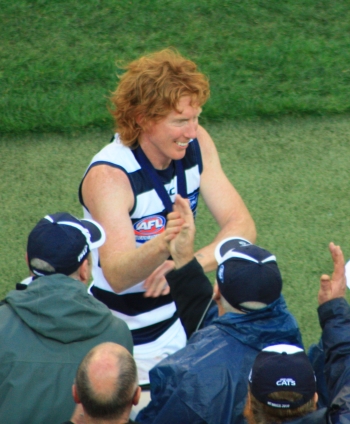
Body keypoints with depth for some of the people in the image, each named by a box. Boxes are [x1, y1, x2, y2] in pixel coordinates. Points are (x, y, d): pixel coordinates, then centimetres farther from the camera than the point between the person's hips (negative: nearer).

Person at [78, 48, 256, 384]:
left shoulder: (196, 146, -8)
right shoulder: (108, 177, -27)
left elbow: (241, 225, -14)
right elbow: (117, 275, -38)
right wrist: (164, 245, -59)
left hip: (178, 328, 6)